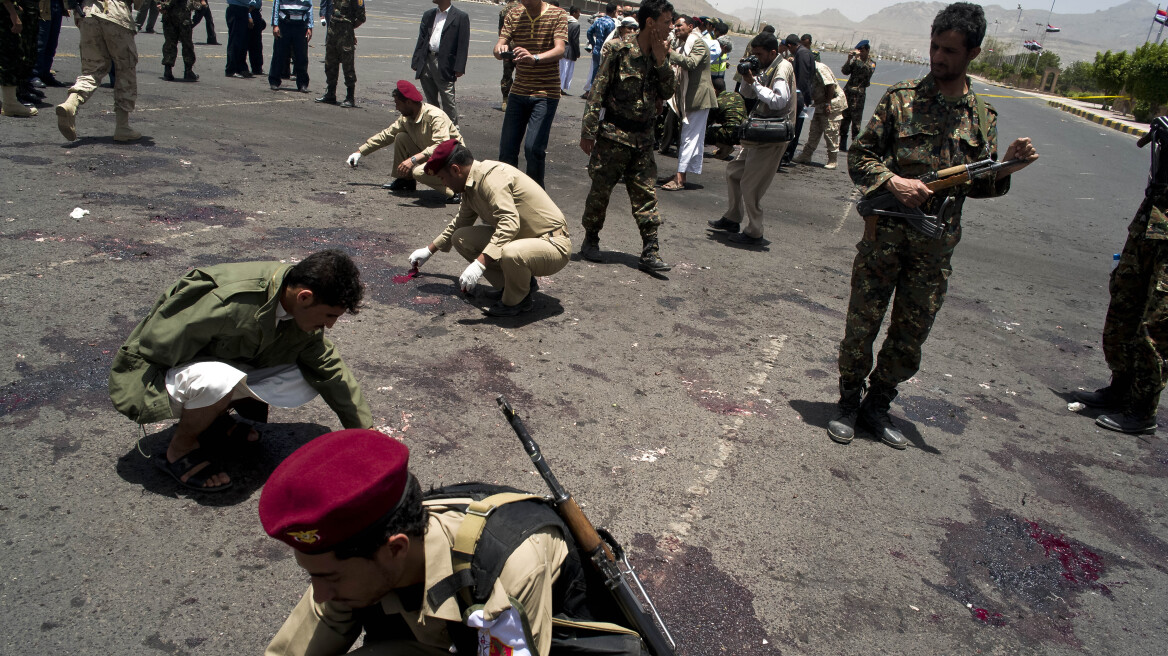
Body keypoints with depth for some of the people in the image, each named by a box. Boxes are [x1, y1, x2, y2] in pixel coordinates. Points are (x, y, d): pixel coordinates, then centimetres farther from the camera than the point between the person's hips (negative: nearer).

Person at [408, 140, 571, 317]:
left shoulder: (493, 176, -21)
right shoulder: (471, 186, 10)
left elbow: (510, 224, -34)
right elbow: (459, 224, 29)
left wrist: (479, 264, -39)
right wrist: (429, 250, 37)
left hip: (553, 244, -10)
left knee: (511, 253, -41)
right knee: (460, 238, 4)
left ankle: (518, 300, -8)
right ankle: (519, 281, 8)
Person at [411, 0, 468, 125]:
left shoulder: (461, 17, -2)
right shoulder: (428, 15, 15)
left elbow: (463, 44, -6)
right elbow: (421, 40, 15)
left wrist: (459, 68, -13)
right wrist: (415, 62, 7)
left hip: (445, 66, -5)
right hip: (426, 62, 5)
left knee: (448, 101, -6)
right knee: (431, 100, 13)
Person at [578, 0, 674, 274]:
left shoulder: (660, 54, 8)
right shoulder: (620, 50, -10)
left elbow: (668, 92, 4)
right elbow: (598, 90, -10)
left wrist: (661, 61, -9)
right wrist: (588, 131, -13)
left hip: (643, 137, 5)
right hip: (614, 133, -5)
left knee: (646, 193, 2)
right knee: (601, 190, 5)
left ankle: (650, 252, 5)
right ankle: (590, 241, 23)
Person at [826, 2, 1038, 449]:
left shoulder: (982, 116, 8)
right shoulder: (901, 98, 0)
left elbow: (976, 185, 14)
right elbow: (859, 156, 0)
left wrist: (1006, 167, -5)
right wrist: (892, 181, -17)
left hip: (935, 247, 3)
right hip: (884, 235, -2)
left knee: (910, 339, 9)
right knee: (861, 326, 4)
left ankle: (877, 404, 28)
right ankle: (849, 403, 23)